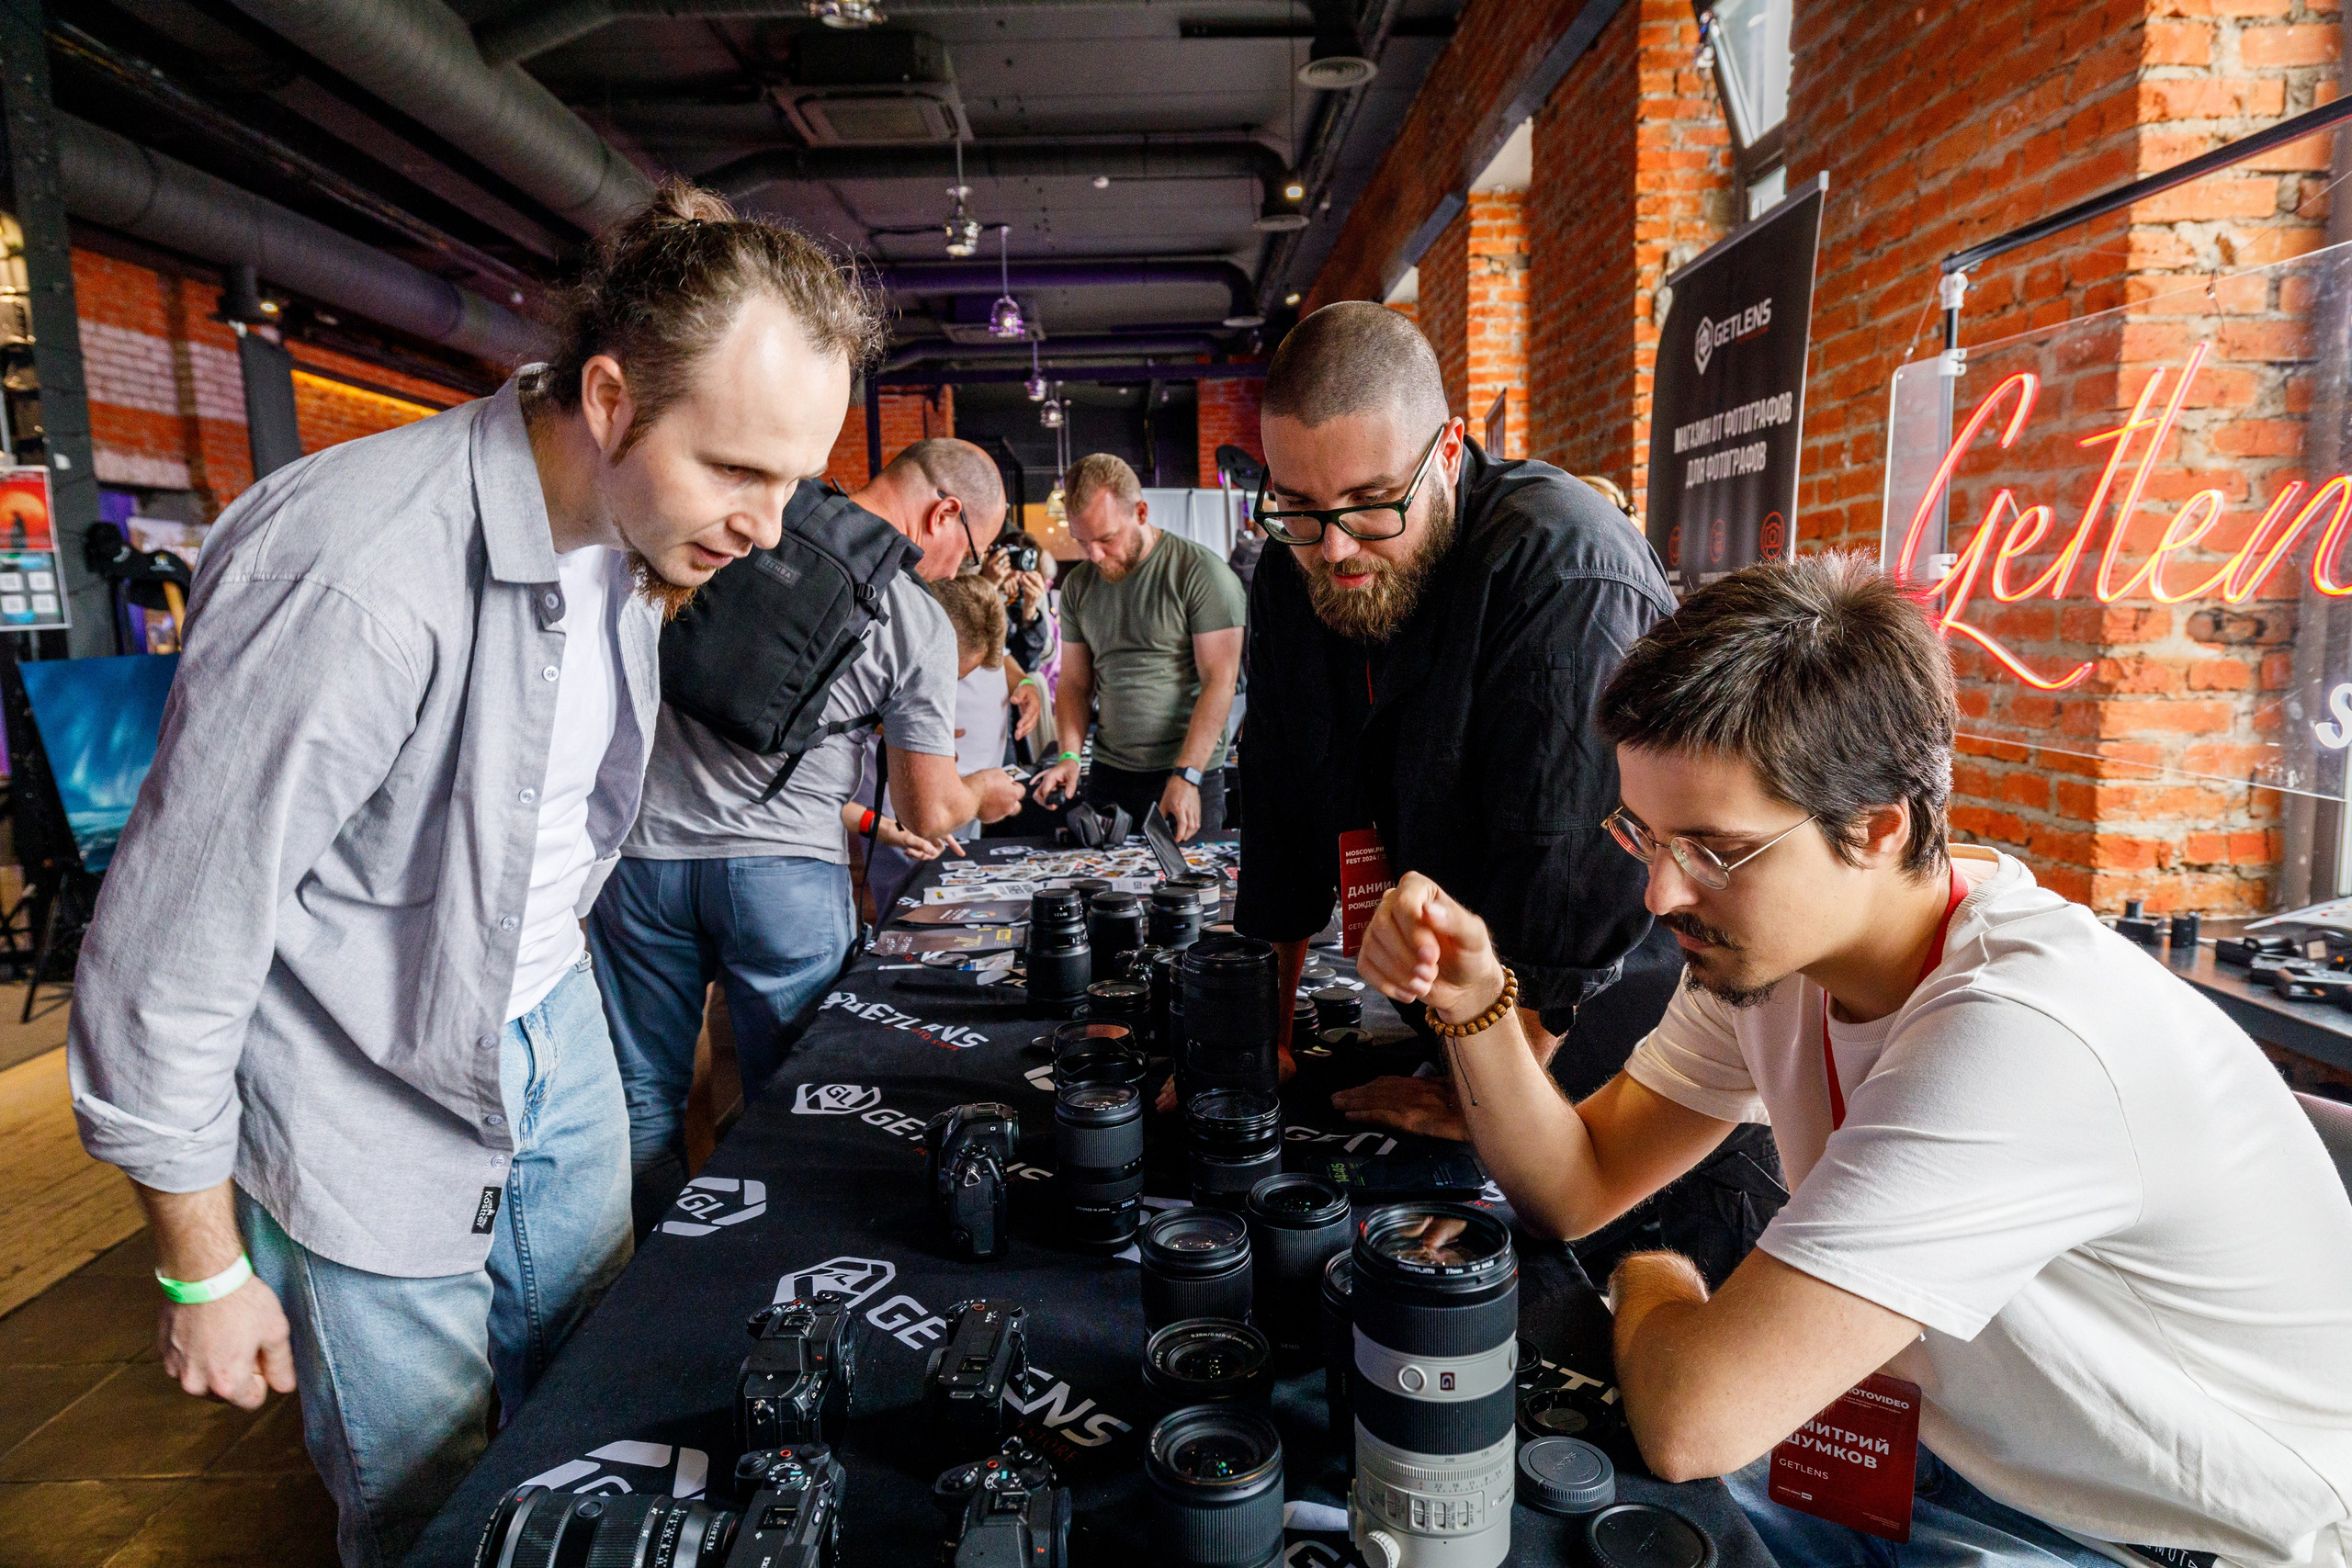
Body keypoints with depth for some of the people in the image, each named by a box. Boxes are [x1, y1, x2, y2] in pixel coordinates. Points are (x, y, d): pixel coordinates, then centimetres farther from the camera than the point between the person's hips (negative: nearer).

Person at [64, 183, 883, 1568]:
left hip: (555, 1034, 7)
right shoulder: (353, 584, -32)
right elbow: (166, 961, -23)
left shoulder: (630, 524, -6)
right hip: (379, 1121, -6)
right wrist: (207, 1272, -12)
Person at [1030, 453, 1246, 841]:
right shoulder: (1078, 585, 9)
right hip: (1108, 776, 5)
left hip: (1190, 772, -4)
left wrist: (1186, 776, -21)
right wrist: (1069, 756, -4)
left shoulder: (1203, 573, -9)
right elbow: (1074, 684, 13)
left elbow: (1219, 682, -13)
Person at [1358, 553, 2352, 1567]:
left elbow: (1689, 1420, -36)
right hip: (1974, 1463, 6)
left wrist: (1652, 1285, -14)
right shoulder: (1769, 942, -9)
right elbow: (1577, 1188, -4)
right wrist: (1477, 1008, -21)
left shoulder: (2020, 1037, -35)